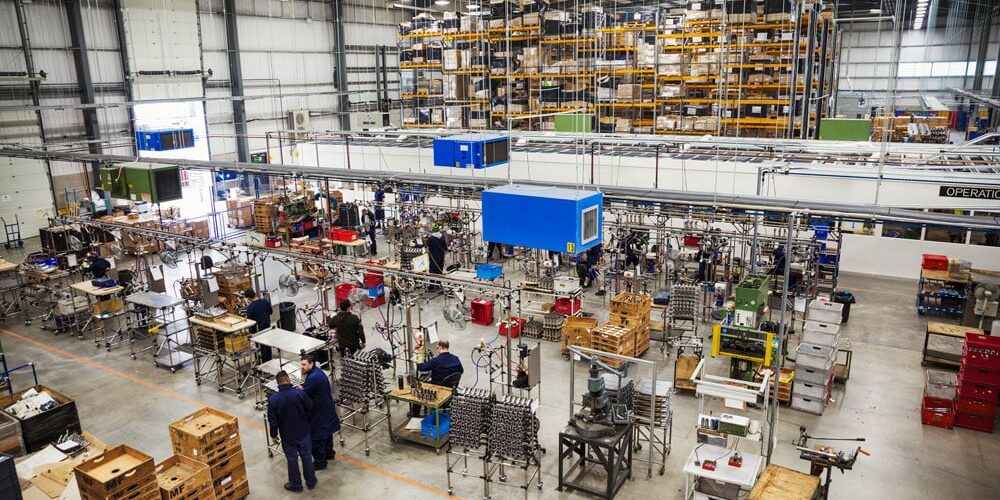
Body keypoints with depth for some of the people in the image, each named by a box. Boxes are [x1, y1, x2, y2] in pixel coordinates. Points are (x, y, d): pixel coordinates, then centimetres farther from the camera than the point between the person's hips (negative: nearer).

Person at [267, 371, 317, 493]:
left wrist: (274, 434, 7)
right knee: (307, 456, 17)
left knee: (292, 459, 16)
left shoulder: (273, 399, -17)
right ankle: (311, 482, 31)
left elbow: (272, 420, -8)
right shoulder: (300, 393, -19)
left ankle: (296, 484, 30)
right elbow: (310, 408, -6)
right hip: (303, 432, 0)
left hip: (287, 435, 0)